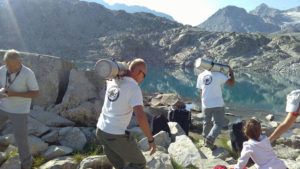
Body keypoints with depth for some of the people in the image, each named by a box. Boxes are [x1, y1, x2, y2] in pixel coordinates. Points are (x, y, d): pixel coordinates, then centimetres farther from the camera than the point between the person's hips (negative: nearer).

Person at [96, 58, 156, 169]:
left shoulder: (113, 82, 5)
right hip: (116, 136, -8)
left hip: (101, 131, 8)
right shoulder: (134, 88, -19)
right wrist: (151, 139, -18)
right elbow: (140, 117, -30)